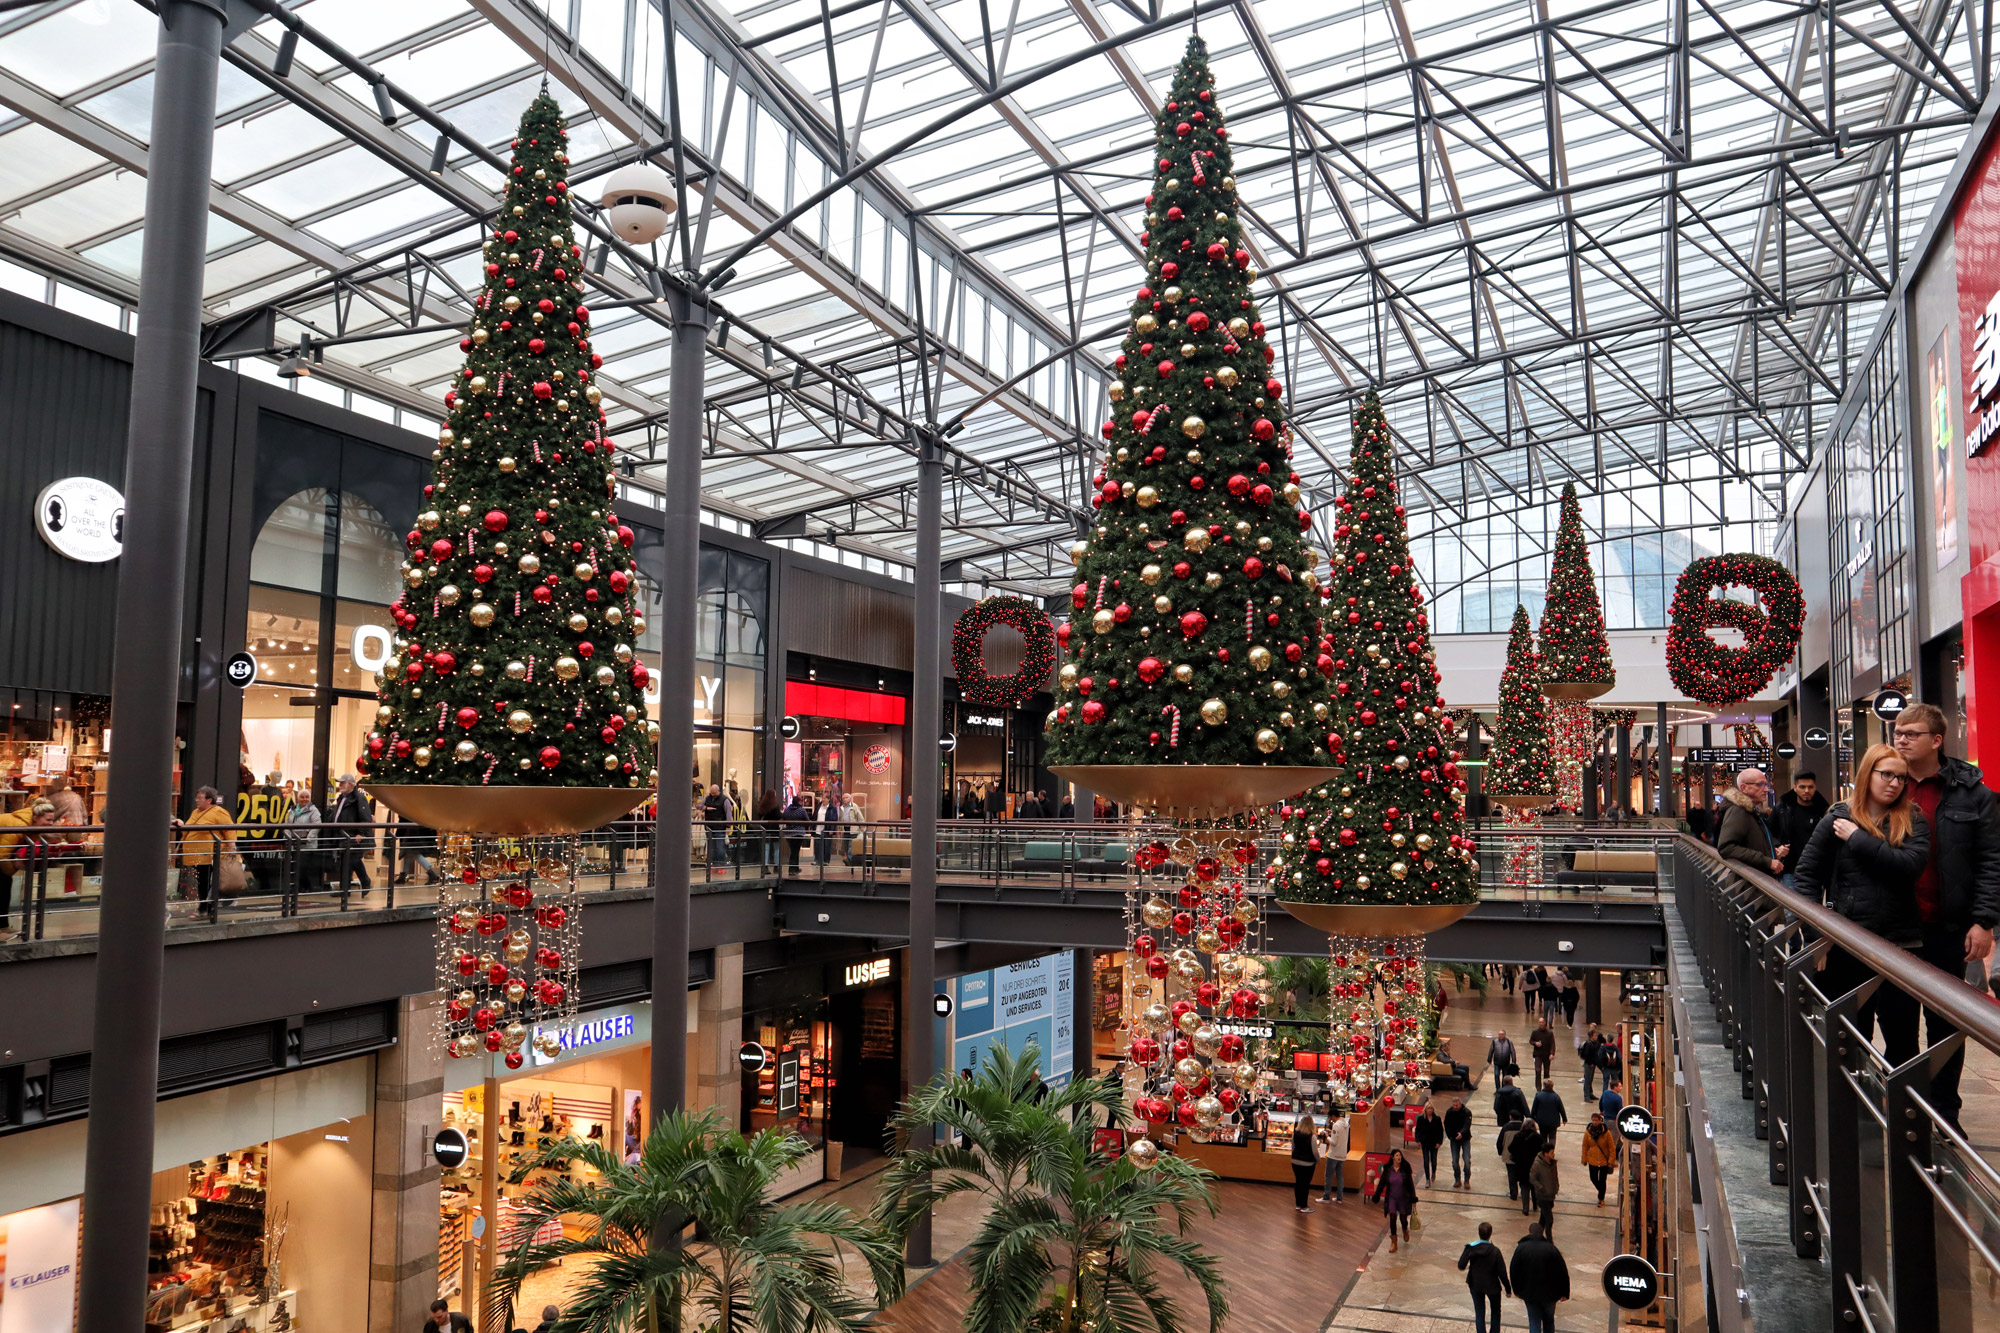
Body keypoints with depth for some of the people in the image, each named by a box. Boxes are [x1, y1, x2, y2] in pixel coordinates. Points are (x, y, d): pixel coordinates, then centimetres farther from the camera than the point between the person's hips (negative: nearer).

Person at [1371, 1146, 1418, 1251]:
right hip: (1391, 1198, 0)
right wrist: (1376, 1198, 2)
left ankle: (1405, 1231, 47)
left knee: (1403, 1218, 10)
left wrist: (1413, 1199, -5)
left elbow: (1411, 1184, -5)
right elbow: (1381, 1184, 1)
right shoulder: (1387, 1170, -6)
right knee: (1392, 1218, -9)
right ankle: (1393, 1242, 3)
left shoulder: (1405, 1169, -10)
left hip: (1404, 1198, 0)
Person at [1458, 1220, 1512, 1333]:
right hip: (1492, 1286, -2)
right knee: (1496, 1312, 22)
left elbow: (1461, 1266, -13)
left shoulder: (1470, 1248, -16)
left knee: (1479, 1313, 14)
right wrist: (1508, 1289, -3)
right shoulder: (1495, 1251, -22)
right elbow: (1502, 1272, -17)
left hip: (1475, 1285, 2)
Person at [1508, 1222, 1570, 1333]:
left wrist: (1517, 1290, 12)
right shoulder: (1551, 1248, -11)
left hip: (1529, 1294, 0)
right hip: (1549, 1294, 0)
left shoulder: (1521, 1248, -6)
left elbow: (1513, 1272, -1)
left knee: (1534, 1323, 6)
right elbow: (1562, 1273, -9)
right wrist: (1564, 1293, 1)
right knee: (1549, 1321, 21)